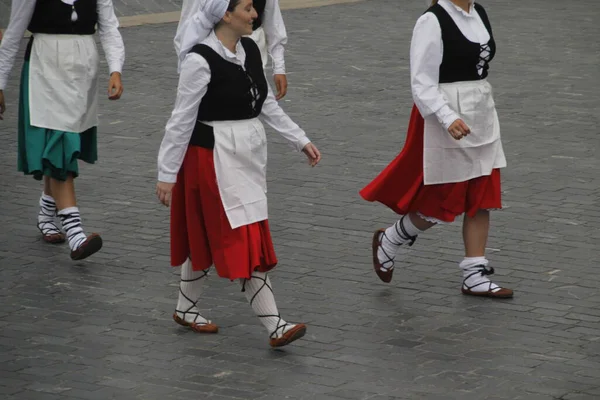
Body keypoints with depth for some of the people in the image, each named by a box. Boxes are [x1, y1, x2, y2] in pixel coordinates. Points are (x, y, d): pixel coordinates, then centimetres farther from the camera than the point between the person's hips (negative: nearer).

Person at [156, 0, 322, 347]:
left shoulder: (250, 50, 4)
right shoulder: (200, 60, -19)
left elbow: (267, 104, 15)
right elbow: (182, 120, -14)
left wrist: (301, 140, 12)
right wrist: (167, 174, -11)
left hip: (249, 154, 8)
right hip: (215, 158, -8)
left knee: (206, 237, 15)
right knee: (245, 241, -6)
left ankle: (186, 309, 25)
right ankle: (275, 326, -2)